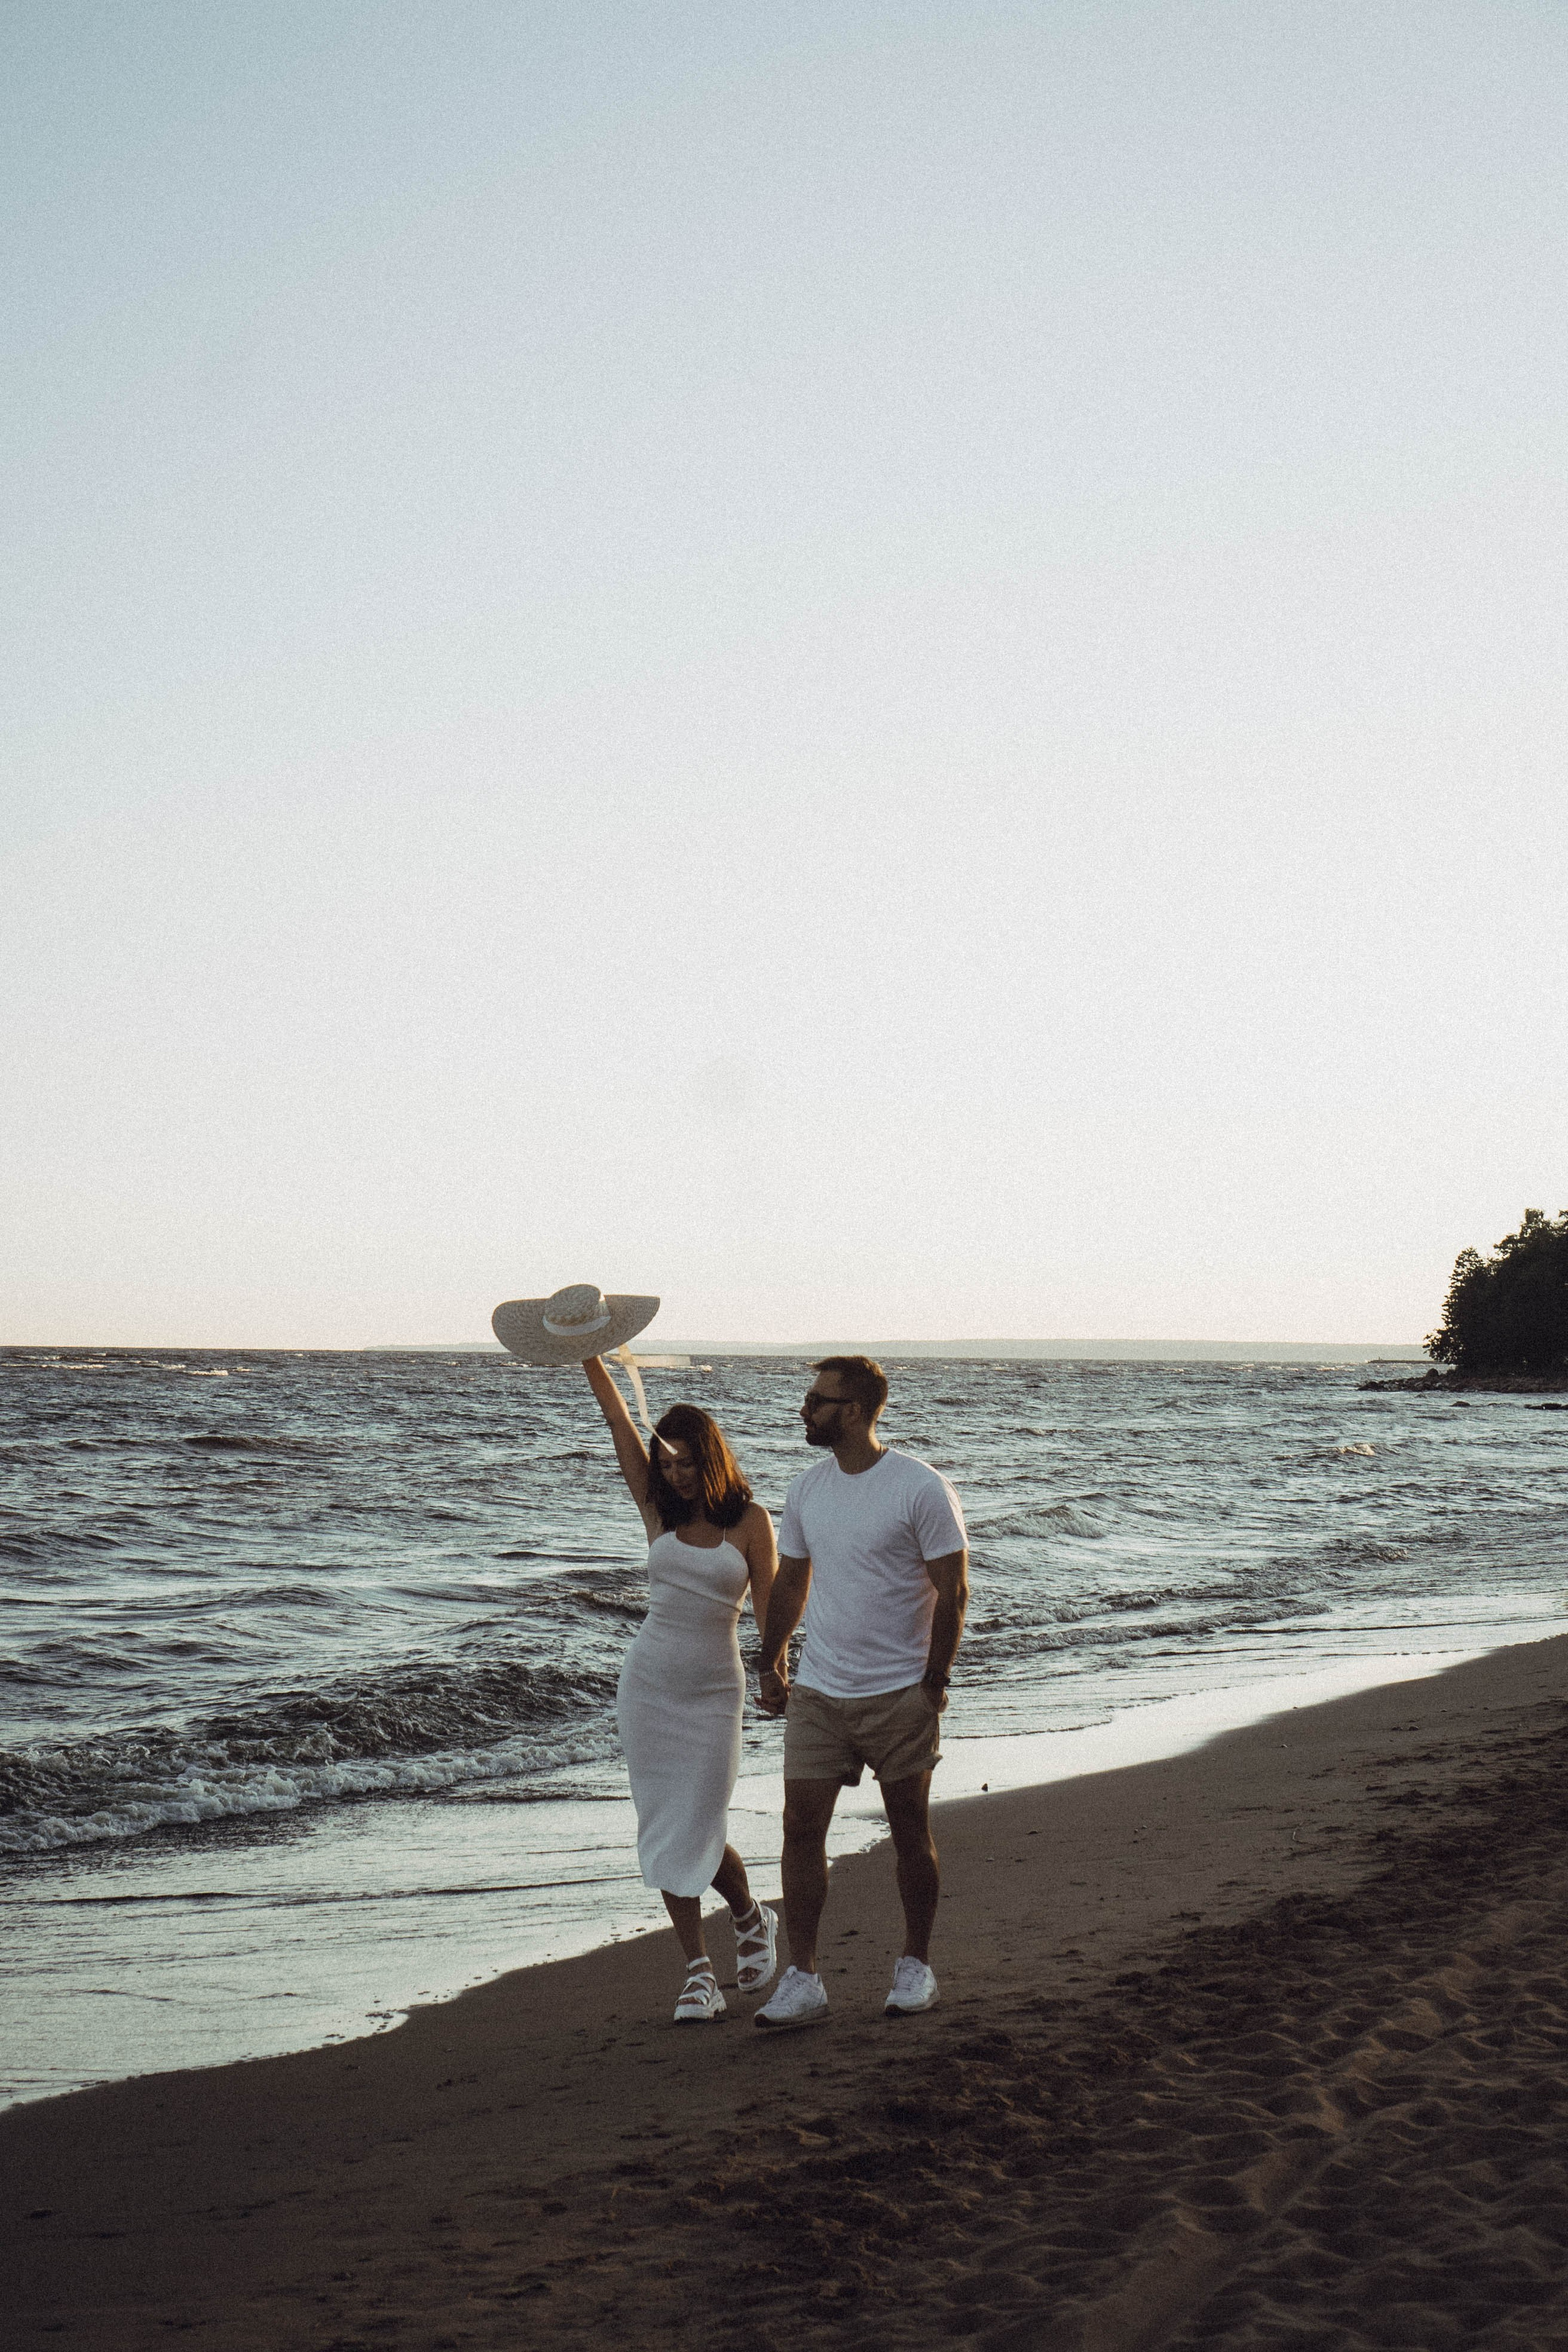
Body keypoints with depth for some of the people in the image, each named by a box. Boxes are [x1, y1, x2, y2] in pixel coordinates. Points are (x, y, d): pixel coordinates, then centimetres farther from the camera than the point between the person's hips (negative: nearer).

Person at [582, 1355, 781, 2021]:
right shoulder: (659, 1510, 3)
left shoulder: (749, 1521, -4)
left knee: (700, 1831, -5)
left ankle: (752, 1918, 26)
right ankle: (698, 1972, 11)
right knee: (664, 1831, 3)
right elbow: (617, 1419, -5)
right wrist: (589, 1356, -12)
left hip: (713, 1691, -3)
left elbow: (769, 1609, -3)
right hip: (648, 1682, 3)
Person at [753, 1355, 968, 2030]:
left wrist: (934, 1683, -11)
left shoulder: (921, 1488, -11)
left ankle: (915, 1966, 22)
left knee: (910, 1833, 7)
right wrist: (769, 1665, 14)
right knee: (801, 1826, -3)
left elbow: (953, 1590, -9)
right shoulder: (808, 1488, 6)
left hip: (899, 1695, -5)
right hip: (816, 1694, 5)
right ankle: (801, 1980, 1)